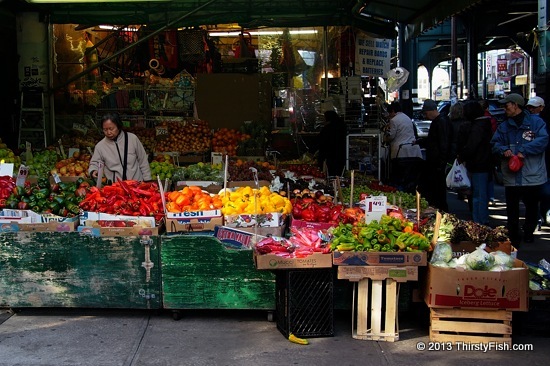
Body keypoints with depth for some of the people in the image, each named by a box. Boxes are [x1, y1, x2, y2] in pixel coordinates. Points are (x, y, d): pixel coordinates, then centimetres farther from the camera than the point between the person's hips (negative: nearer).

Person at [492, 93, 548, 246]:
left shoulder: (535, 122, -2)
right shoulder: (504, 126, 11)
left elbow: (543, 140, -14)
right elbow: (494, 144, 4)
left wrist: (524, 150, -22)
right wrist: (503, 150, -17)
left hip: (532, 176, -3)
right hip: (511, 177, 3)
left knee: (532, 208, 13)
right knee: (512, 210, 8)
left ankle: (528, 232, 32)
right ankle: (513, 237, 20)